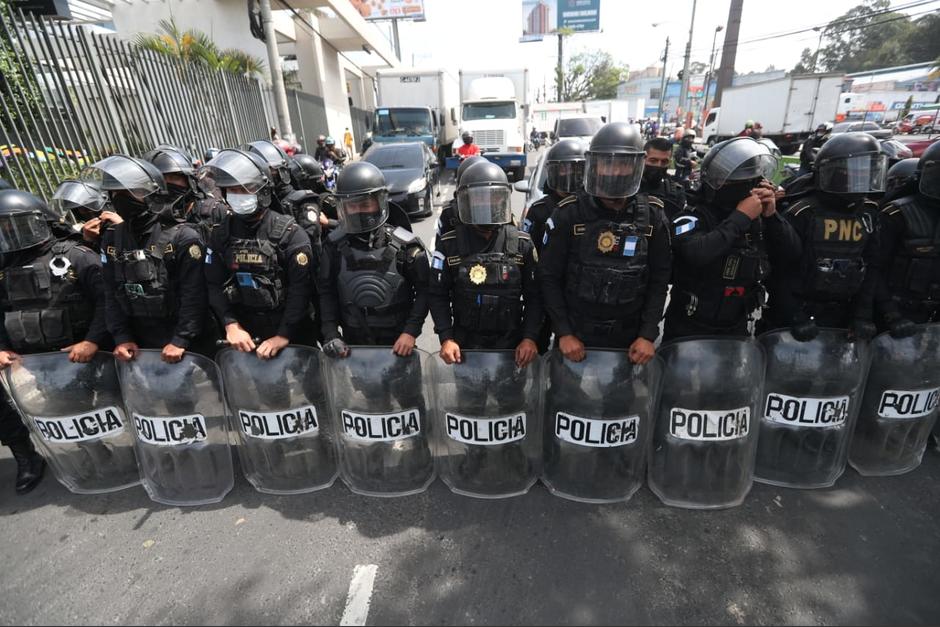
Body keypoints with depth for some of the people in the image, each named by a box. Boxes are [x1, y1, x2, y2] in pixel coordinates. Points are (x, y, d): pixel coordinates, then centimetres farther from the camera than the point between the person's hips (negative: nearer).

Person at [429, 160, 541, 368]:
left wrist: (530, 338, -10)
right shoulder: (450, 245, -4)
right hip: (464, 345, 0)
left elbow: (534, 296, 0)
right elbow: (437, 295, -1)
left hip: (511, 346, 1)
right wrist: (446, 338, -10)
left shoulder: (522, 244, -2)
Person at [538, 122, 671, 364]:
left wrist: (648, 334, -6)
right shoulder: (568, 214, -10)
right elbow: (549, 277, -8)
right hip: (575, 336, -2)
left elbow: (659, 280, 1)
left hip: (630, 339, 3)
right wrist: (563, 332, -12)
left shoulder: (652, 216, -2)